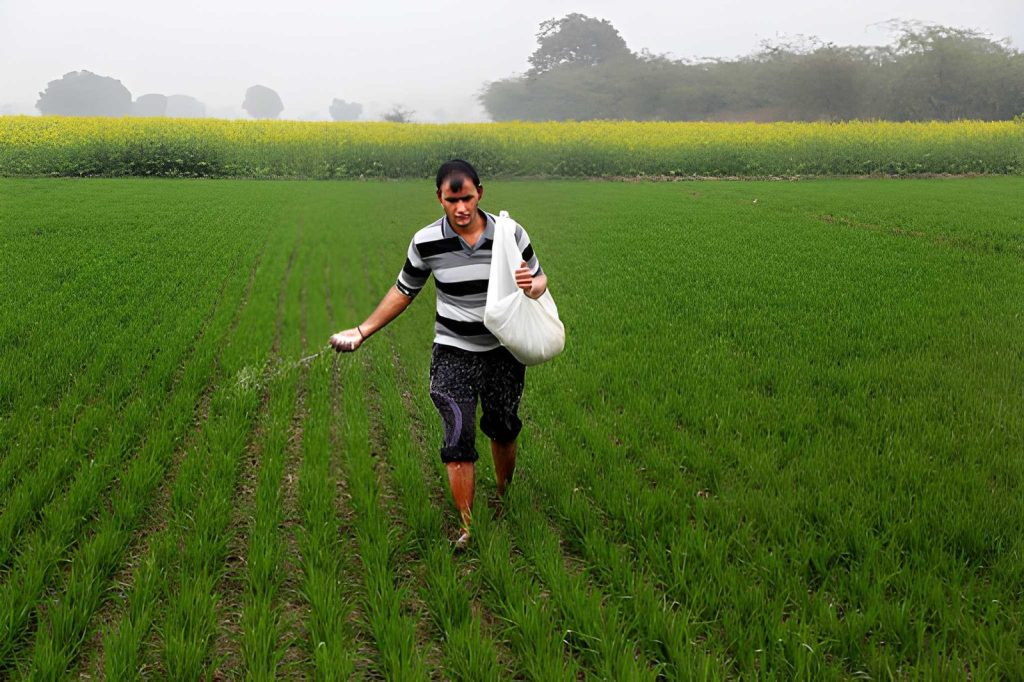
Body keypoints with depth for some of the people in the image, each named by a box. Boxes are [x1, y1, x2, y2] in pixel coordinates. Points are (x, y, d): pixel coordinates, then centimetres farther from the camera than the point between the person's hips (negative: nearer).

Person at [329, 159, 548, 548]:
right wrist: (362, 332, 5)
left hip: (504, 353, 1)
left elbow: (539, 279, 4)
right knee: (459, 438, -11)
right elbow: (403, 292, 6)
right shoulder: (426, 242, -11)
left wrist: (532, 286, -21)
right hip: (453, 354, -1)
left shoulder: (510, 234, -11)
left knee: (503, 430, 15)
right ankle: (466, 528, 1)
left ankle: (504, 501, 41)